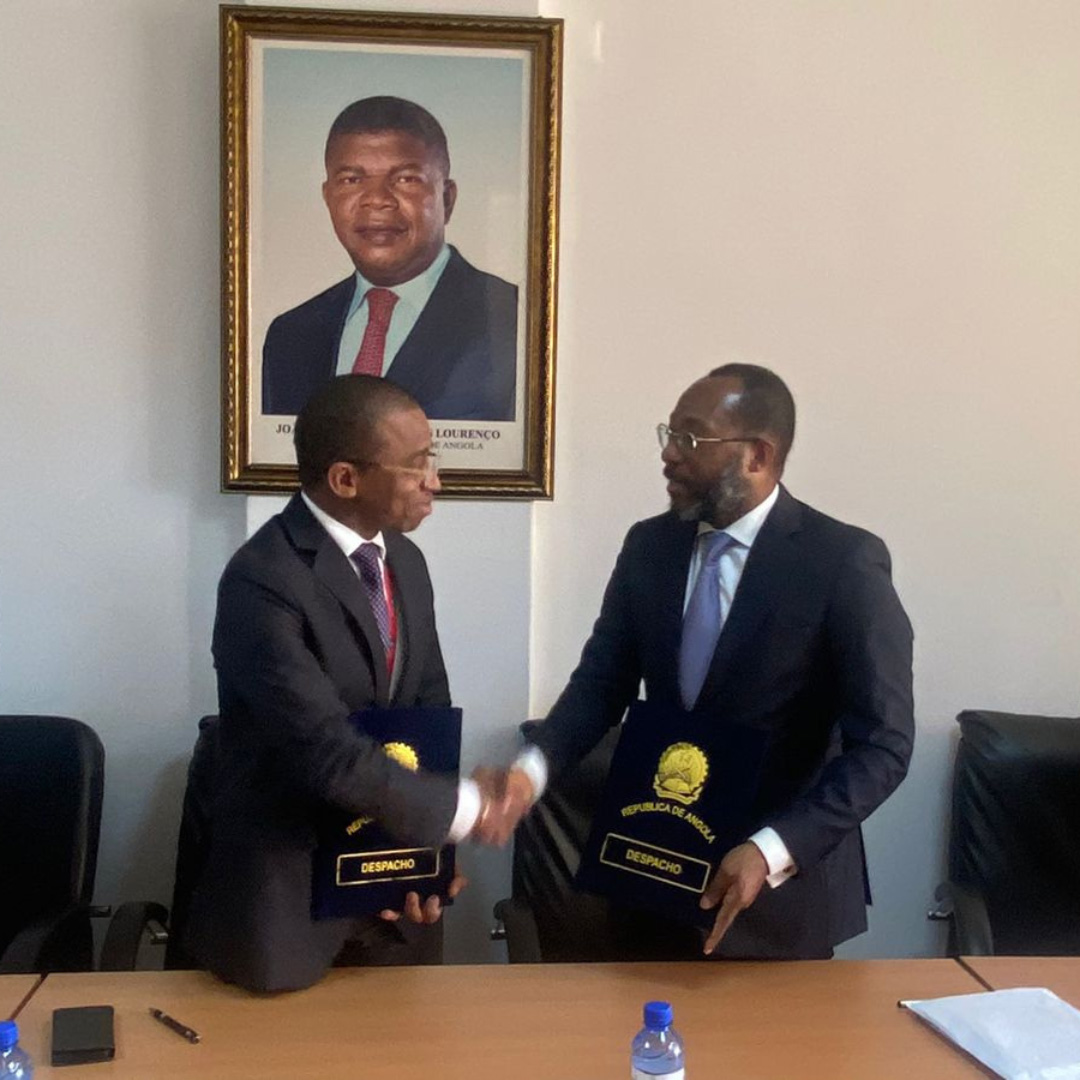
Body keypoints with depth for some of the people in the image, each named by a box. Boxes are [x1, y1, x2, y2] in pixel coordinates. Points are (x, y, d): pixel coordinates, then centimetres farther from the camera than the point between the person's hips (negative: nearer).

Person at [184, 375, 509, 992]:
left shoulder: (405, 562, 3)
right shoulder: (263, 582, -22)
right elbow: (330, 753, -27)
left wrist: (425, 846, -4)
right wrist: (461, 809, -17)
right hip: (287, 896, -6)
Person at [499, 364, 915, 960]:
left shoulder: (845, 562, -16)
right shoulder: (648, 546, 0)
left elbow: (881, 744, -17)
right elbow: (602, 681, 3)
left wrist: (771, 851, -26)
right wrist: (533, 767, -15)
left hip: (782, 886, -4)